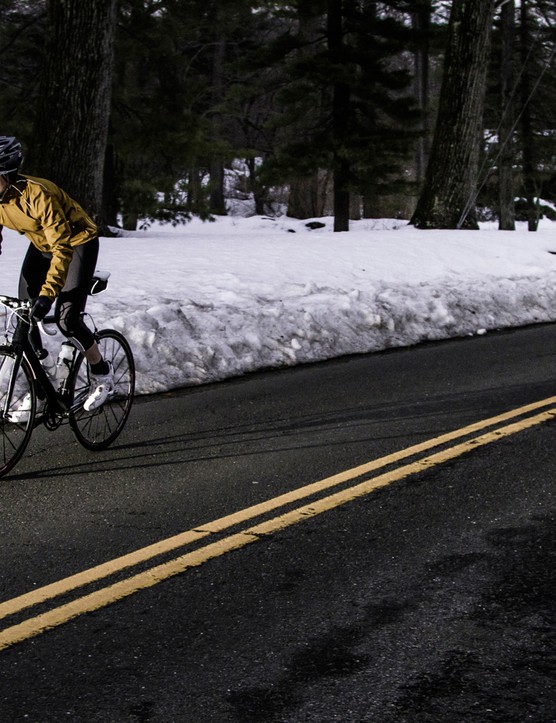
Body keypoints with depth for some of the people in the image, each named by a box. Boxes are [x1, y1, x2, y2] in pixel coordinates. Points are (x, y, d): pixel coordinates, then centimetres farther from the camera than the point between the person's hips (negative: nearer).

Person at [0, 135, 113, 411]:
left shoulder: (36, 194, -36)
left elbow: (62, 248, -37)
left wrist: (47, 293, -43)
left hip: (78, 242, -7)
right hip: (42, 244, 7)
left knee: (67, 319, -16)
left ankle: (102, 374, 10)